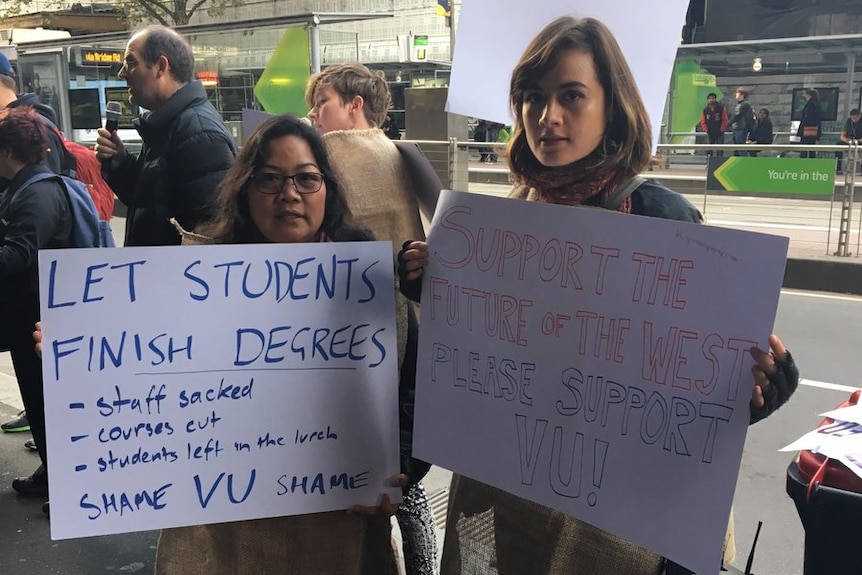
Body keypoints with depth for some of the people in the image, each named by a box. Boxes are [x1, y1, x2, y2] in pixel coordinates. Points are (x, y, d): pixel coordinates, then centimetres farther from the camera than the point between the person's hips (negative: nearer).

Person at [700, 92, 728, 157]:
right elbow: (703, 122, 6)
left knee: (720, 151, -4)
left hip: (719, 133, -2)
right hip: (710, 134, 3)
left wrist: (722, 129, -10)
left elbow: (725, 120, -6)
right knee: (709, 150, 4)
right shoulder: (705, 110, 2)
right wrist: (706, 130, -4)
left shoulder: (721, 108, -5)